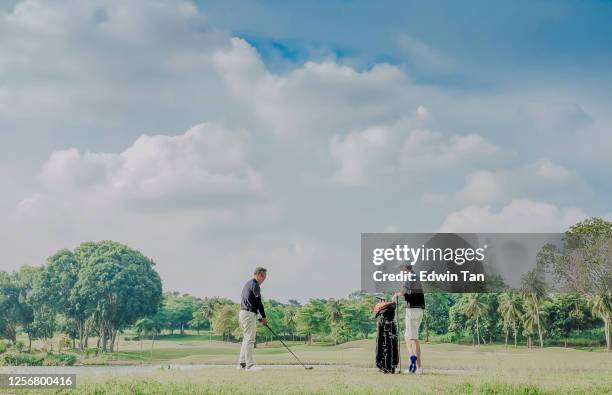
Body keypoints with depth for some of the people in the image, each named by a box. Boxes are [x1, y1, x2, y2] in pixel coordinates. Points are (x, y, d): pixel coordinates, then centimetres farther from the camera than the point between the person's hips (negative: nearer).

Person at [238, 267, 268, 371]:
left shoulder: (247, 284, 20)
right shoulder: (255, 285, -10)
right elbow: (258, 303, -12)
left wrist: (260, 317, 16)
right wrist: (264, 317, -2)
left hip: (243, 313, 10)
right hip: (249, 314, -10)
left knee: (246, 339, 14)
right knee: (250, 340, -10)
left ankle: (242, 363, 14)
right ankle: (249, 365, -12)